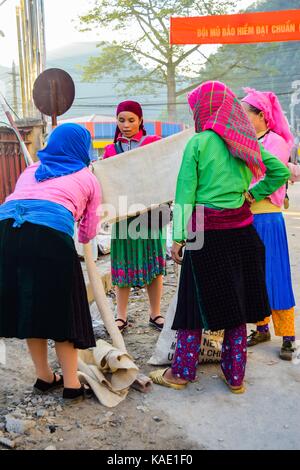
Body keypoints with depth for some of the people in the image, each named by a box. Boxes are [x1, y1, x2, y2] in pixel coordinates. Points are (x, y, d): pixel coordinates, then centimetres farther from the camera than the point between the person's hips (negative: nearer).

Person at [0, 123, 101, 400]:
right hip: (50, 234, -4)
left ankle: (45, 377, 31)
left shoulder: (31, 171, 31)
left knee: (26, 306, 16)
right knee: (62, 309, 10)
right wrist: (81, 239, 47)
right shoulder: (88, 178, 22)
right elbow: (88, 231, 25)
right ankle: (71, 384, 17)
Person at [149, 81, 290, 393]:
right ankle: (235, 376, 22)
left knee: (197, 301, 5)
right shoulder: (245, 141, 8)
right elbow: (281, 172, 12)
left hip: (206, 231, -4)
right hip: (240, 231, 5)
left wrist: (178, 237, -6)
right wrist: (253, 194, 11)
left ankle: (180, 373, 18)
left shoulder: (198, 142, -6)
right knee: (237, 303, 12)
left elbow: (185, 194, -9)